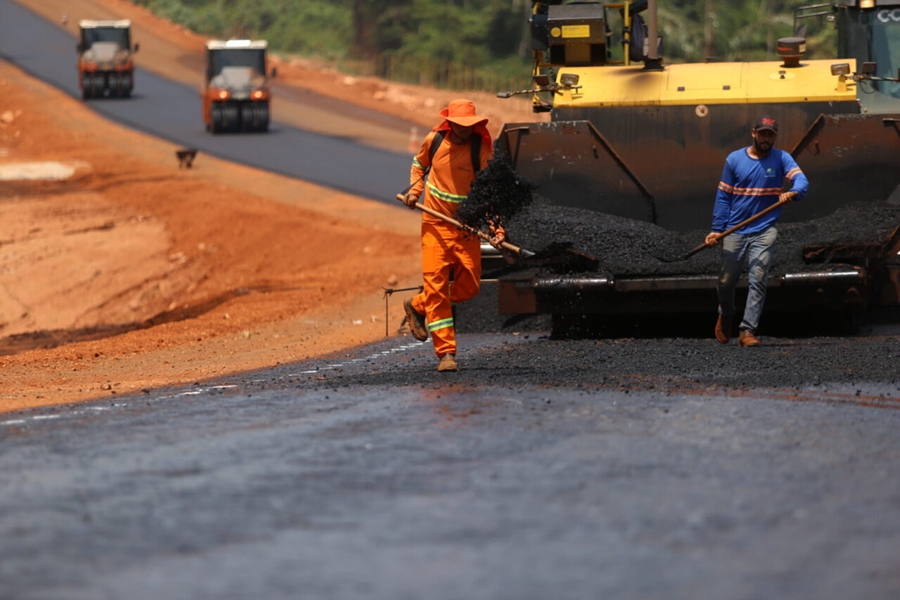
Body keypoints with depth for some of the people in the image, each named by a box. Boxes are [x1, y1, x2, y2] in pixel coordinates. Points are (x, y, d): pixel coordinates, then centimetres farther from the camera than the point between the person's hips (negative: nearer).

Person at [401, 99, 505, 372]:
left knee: (468, 287, -1)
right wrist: (415, 190, 2)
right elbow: (419, 164, 20)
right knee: (435, 285, -7)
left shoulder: (482, 149, -10)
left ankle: (417, 306, 25)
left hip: (468, 226, 0)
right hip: (436, 223, 0)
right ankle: (446, 352, -4)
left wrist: (496, 227, -26)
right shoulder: (434, 140, -2)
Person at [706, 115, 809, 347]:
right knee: (726, 281, 7)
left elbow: (801, 180, -16)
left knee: (758, 281, -11)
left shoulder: (781, 158, 0)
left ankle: (747, 330, -10)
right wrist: (717, 229, -2)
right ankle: (726, 315, 36)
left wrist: (794, 192, -39)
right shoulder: (734, 160, 2)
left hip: (765, 231, -1)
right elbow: (723, 196, 5)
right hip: (735, 231, 1)